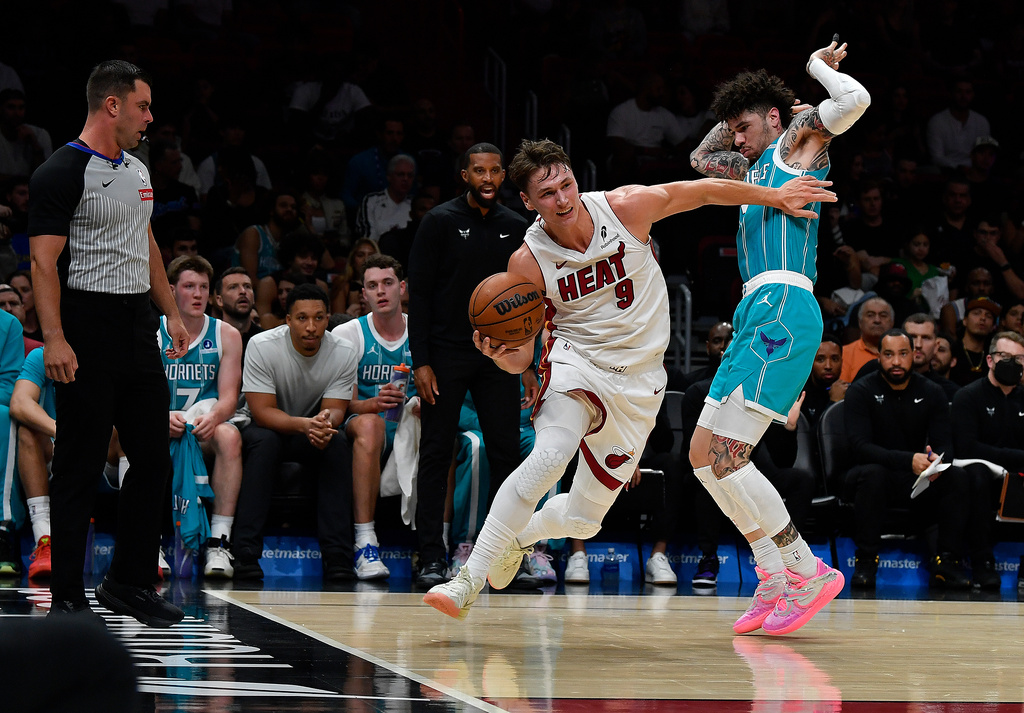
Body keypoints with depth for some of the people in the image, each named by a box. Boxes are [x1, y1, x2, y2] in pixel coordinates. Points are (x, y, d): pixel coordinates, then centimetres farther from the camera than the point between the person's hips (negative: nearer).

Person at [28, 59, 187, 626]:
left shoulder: (137, 170, 15)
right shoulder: (62, 172, -11)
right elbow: (44, 262, -16)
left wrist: (172, 313, 21)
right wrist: (54, 339, -24)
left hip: (138, 331, 8)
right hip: (89, 332, -8)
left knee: (153, 459, 9)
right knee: (80, 467, -3)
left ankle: (130, 583, 21)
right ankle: (68, 598, 4)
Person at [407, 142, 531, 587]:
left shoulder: (516, 228, 9)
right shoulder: (441, 222, -3)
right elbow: (418, 294, -5)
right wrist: (421, 362, -12)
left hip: (498, 355, 4)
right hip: (446, 352, -4)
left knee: (507, 452, 2)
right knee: (436, 454, -2)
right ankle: (431, 558, 2)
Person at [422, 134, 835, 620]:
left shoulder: (626, 207, -13)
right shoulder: (527, 262, -13)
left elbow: (703, 192, 2)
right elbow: (521, 359, -7)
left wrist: (777, 196, 5)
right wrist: (499, 353, -30)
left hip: (638, 383, 2)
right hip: (575, 364, -2)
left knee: (583, 519, 4)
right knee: (549, 456, -34)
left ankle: (520, 537, 39)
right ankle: (468, 581, -28)